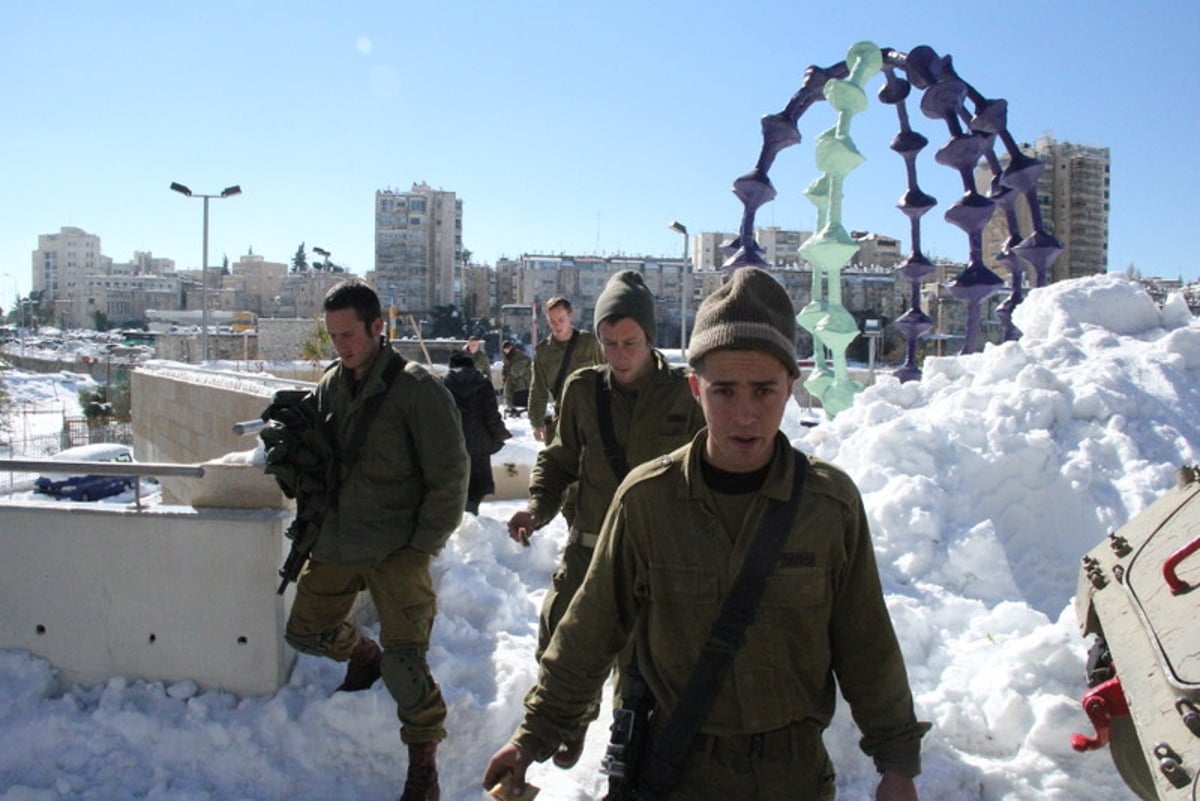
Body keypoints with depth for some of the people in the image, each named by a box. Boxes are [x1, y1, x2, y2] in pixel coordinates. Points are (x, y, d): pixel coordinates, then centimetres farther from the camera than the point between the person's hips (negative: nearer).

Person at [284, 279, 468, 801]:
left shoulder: (416, 389, -13)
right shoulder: (329, 385, 6)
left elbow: (449, 477, -11)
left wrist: (422, 546, -13)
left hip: (396, 549, -6)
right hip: (334, 543, 7)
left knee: (403, 662, -12)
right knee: (305, 632, 17)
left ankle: (423, 757, 13)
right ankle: (364, 657, 49)